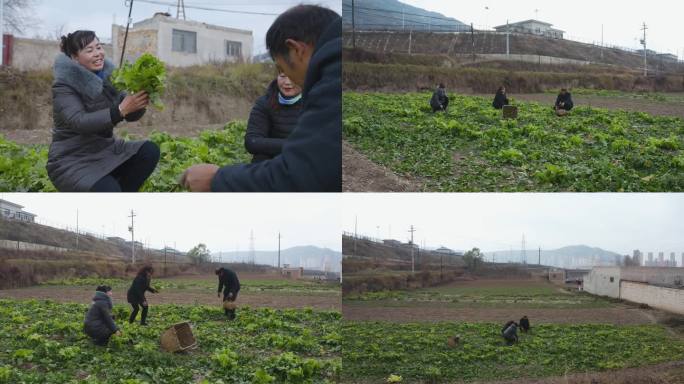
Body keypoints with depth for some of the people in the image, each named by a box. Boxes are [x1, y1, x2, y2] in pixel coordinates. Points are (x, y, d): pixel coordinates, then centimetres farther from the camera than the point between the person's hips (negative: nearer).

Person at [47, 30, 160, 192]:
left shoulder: (107, 77, 3)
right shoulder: (64, 85, -14)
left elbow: (131, 116, 2)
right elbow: (79, 122, -29)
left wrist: (140, 102, -21)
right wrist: (120, 110, -39)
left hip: (104, 151, 7)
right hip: (71, 160, -7)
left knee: (149, 151, -13)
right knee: (109, 190, -32)